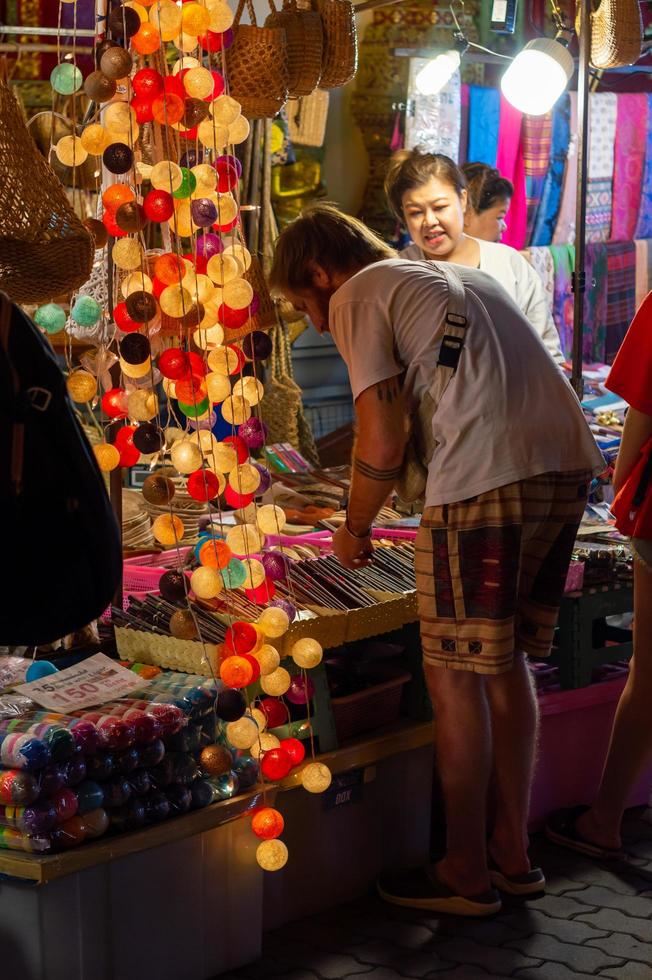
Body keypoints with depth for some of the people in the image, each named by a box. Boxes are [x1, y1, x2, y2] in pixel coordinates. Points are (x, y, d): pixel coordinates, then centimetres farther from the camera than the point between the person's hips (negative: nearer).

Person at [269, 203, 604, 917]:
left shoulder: (358, 296, 5)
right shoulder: (462, 276, 29)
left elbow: (382, 444, -4)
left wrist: (354, 529, 11)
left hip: (486, 477, -8)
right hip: (569, 463, 8)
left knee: (456, 676, 3)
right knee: (507, 662, 18)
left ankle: (467, 872, 11)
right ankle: (513, 851, 25)